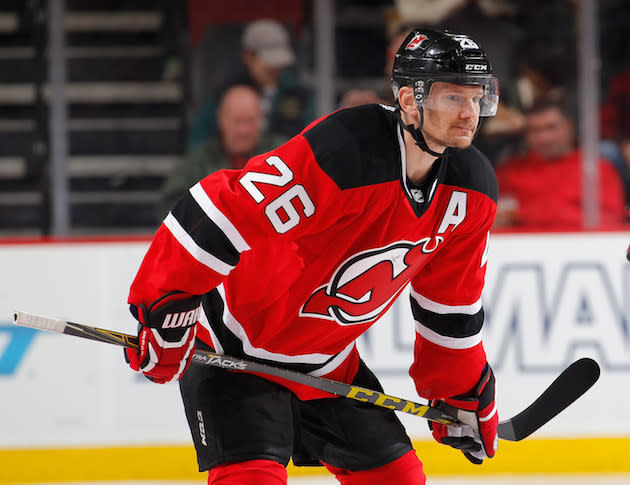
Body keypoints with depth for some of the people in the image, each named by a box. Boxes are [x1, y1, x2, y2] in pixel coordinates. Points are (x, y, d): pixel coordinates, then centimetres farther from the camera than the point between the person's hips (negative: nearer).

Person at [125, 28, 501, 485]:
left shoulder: (472, 188, -6)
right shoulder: (341, 155, -32)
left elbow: (449, 301, 9)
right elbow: (221, 216, -33)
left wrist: (462, 395, 14)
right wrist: (166, 311, -31)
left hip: (329, 361, 8)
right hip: (236, 348, -8)